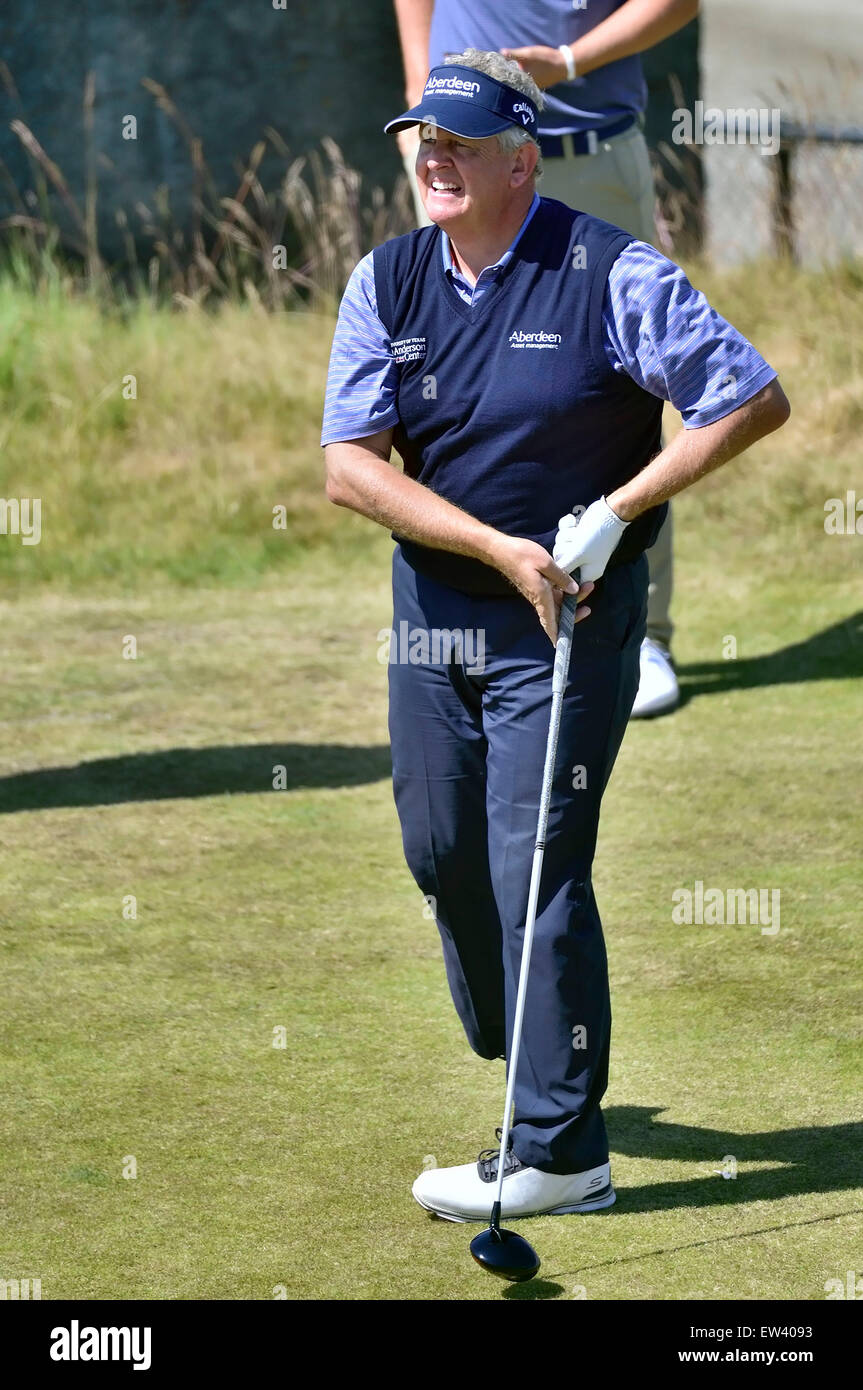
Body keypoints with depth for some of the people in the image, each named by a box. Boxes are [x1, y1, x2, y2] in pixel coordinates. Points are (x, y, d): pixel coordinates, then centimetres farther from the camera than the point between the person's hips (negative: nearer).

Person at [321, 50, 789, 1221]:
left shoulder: (613, 278, -13)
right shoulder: (386, 282, 0)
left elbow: (756, 400, -10)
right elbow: (351, 466, -6)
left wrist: (616, 512, -15)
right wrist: (503, 550, -16)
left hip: (571, 614, -6)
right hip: (432, 608, 6)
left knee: (536, 867, -9)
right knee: (442, 853, 13)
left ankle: (559, 1149, -4)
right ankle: (525, 1060, 37)